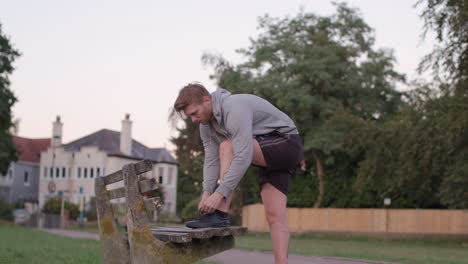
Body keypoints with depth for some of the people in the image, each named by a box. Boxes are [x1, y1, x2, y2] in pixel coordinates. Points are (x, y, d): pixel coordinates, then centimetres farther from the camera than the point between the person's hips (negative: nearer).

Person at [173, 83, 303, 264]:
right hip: (267, 154, 9)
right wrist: (206, 193, -15)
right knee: (274, 216, -5)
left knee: (227, 147, -25)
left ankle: (220, 215, -23)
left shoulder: (235, 108, -27)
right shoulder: (206, 124, 2)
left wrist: (220, 194, -33)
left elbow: (243, 157, -33)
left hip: (286, 145, -9)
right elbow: (211, 160, 0)